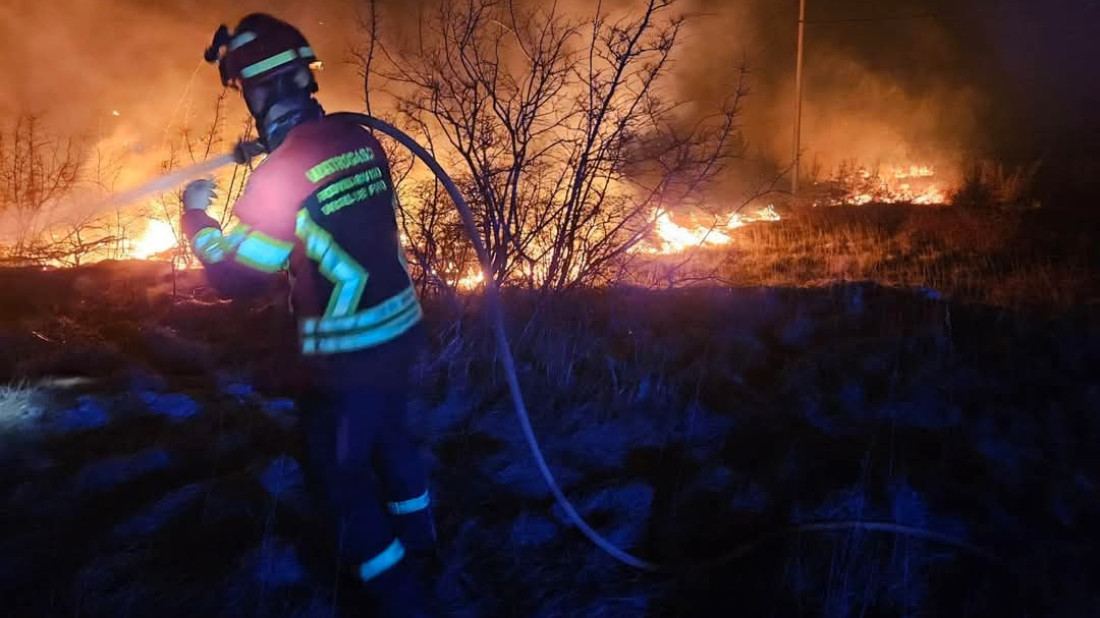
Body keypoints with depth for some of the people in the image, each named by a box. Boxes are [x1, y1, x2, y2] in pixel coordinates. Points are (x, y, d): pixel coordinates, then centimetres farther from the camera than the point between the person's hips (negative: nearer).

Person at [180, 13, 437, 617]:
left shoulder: (282, 174, -20)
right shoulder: (358, 138, 0)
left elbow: (235, 276, -14)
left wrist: (197, 216, 3)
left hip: (350, 351, -7)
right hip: (400, 325, 7)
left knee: (337, 469, 9)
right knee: (389, 432, 27)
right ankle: (418, 536, 48)